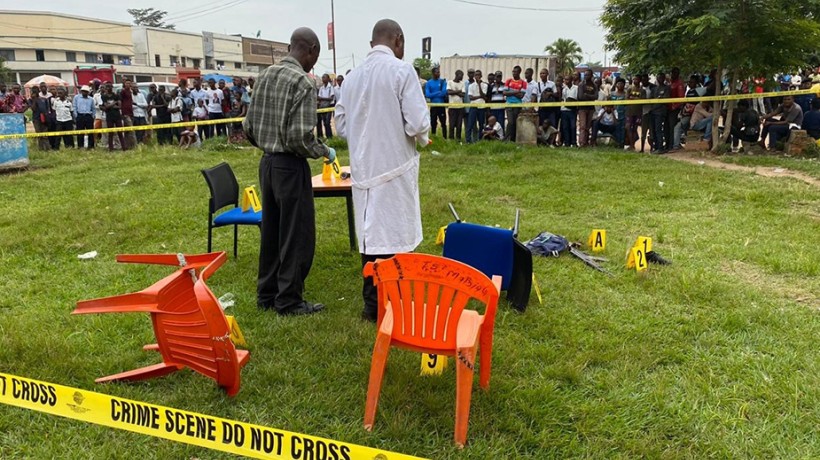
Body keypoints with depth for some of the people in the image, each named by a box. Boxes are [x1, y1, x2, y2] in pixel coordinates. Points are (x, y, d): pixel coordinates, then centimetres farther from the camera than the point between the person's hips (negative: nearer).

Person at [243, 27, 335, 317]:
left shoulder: (265, 76, 7)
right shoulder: (303, 82, -15)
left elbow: (249, 126, 10)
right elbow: (301, 137, -21)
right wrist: (324, 152, -3)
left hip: (267, 162, 8)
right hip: (290, 166, -8)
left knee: (271, 232, 17)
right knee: (297, 235, 4)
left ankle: (266, 295, 28)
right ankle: (289, 301, 14)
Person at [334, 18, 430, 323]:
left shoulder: (353, 76, 7)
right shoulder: (401, 70, -9)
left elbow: (341, 126, 10)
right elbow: (417, 123, -14)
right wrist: (422, 139, 7)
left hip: (363, 167, 6)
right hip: (394, 167, -5)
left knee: (370, 236, 12)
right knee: (393, 239, 1)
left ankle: (372, 304, 21)